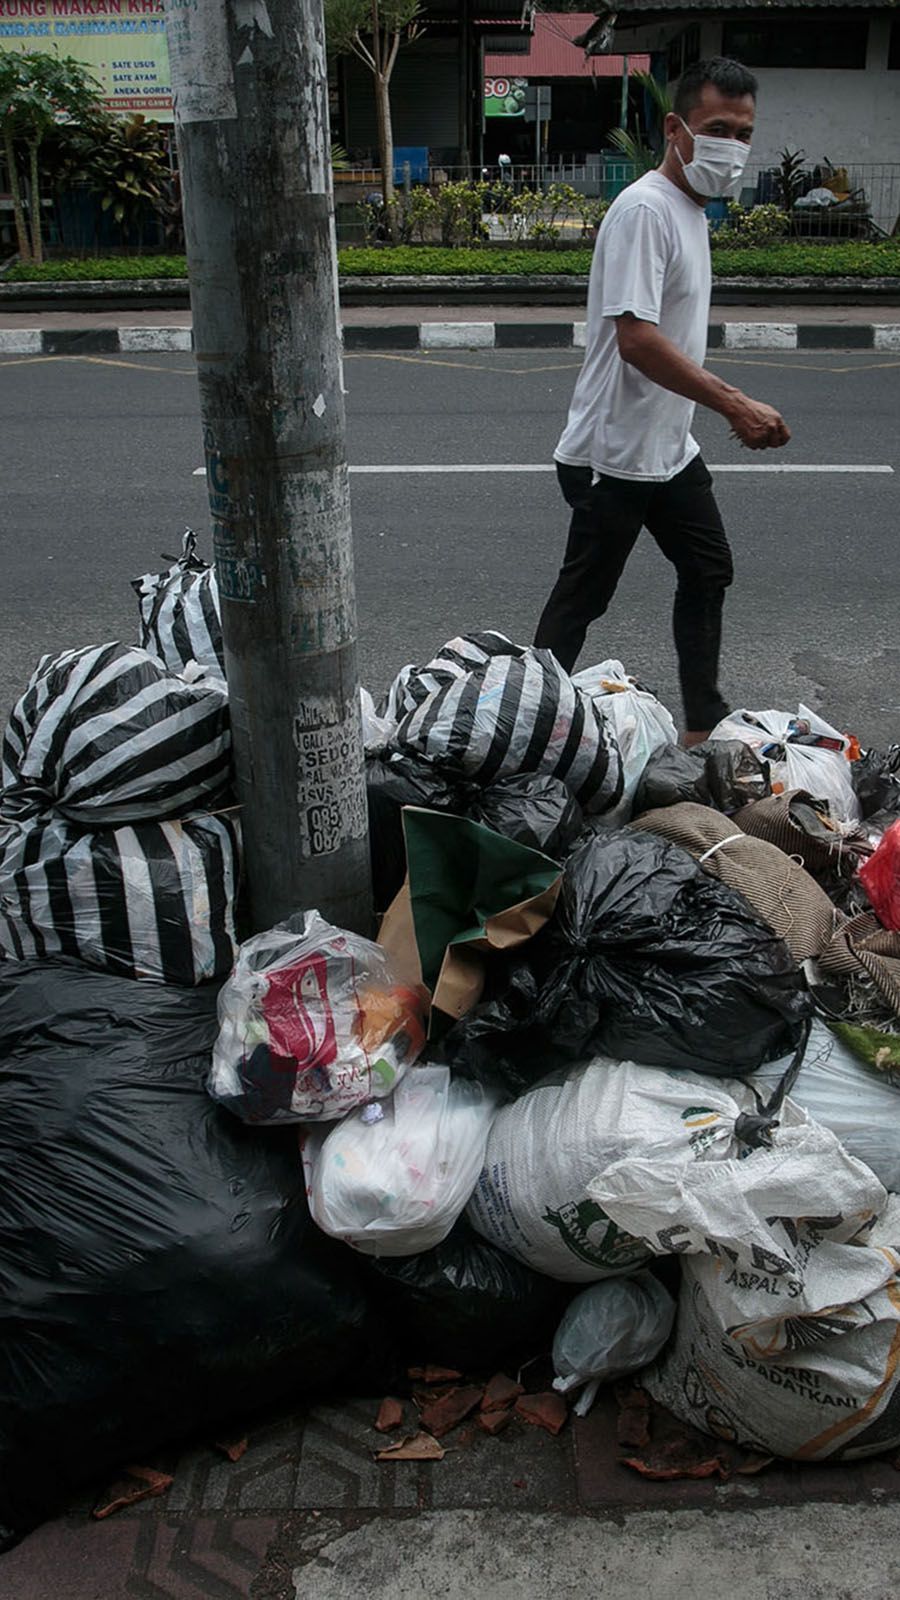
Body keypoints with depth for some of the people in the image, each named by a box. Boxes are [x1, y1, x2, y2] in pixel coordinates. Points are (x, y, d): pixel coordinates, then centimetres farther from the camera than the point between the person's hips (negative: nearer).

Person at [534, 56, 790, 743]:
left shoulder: (692, 209, 13)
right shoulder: (644, 209, -18)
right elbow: (636, 339, -29)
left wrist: (733, 405, 20)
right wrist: (737, 404, -30)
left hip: (671, 449, 10)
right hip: (614, 458, -10)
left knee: (708, 572, 16)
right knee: (582, 597, 0)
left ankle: (705, 724, 29)